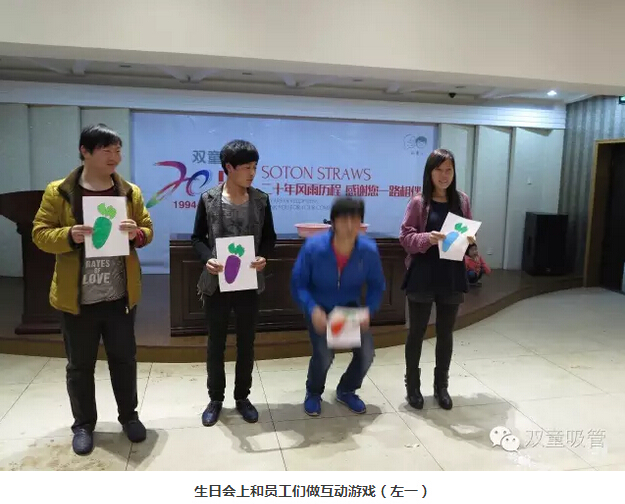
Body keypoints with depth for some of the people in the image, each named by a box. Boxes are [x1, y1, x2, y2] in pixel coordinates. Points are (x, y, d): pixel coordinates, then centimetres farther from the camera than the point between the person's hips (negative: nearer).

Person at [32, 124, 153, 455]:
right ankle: (83, 424, 30)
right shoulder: (58, 192, -4)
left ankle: (129, 415, 33)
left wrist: (136, 233, -16)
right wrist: (69, 236, -23)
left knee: (124, 358, 13)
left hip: (120, 296, 2)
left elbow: (148, 230, 7)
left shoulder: (130, 192, 3)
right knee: (80, 364, 11)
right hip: (77, 298, -2)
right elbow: (40, 234, -3)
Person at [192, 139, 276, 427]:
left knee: (246, 342, 12)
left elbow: (269, 236, 6)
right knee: (216, 343, 11)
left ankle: (242, 397, 30)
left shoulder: (261, 200, 0)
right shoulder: (209, 199, -5)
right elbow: (198, 237, 0)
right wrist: (207, 259, -19)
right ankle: (215, 398, 29)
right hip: (217, 282, -1)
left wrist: (264, 257, -14)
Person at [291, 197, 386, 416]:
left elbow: (376, 285, -6)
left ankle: (346, 390, 23)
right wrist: (313, 309, -34)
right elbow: (297, 284, -17)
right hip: (320, 309, -3)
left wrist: (369, 310, -24)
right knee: (324, 355, -21)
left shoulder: (369, 250, -20)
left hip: (350, 308, 3)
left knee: (366, 353, -11)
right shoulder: (313, 247, -27)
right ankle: (313, 393, 15)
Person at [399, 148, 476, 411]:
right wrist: (427, 238, -25)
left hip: (452, 277, 3)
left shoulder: (461, 200, 5)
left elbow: (469, 233, 13)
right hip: (423, 277, -3)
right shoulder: (418, 202, -6)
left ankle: (441, 386, 30)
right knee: (417, 331, 8)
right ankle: (412, 385, 24)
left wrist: (470, 241, -9)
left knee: (446, 333, 14)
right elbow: (405, 237, -7)